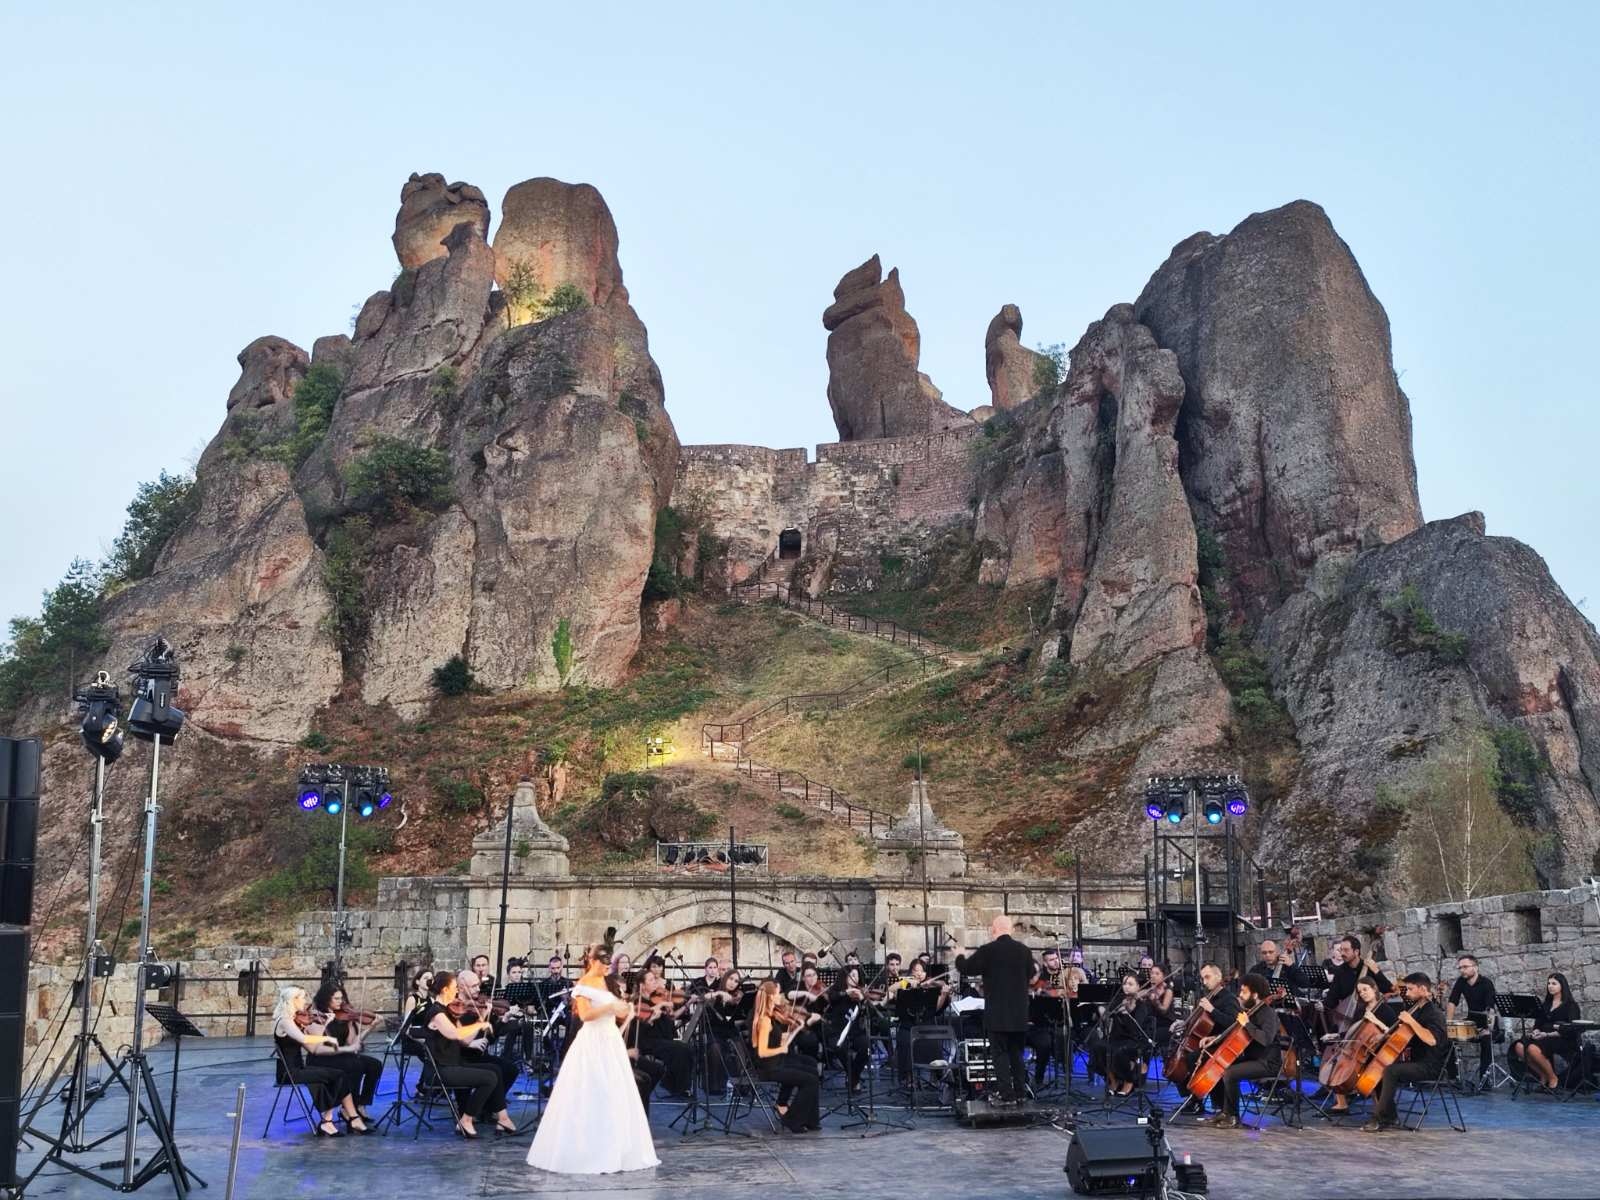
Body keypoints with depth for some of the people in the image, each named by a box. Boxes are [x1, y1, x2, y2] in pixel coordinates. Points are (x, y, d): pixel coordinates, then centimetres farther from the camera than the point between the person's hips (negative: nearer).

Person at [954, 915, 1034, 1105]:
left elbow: (965, 968, -3)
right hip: (1019, 1014, 5)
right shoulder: (1024, 950, 2)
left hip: (997, 1014, -4)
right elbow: (1030, 974, 16)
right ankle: (1019, 1094, 16)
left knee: (1000, 1054, 0)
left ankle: (1007, 1095, -4)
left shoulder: (987, 951, -12)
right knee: (1016, 1054, 14)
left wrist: (960, 957, 17)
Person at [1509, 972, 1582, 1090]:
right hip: (1543, 1038, 6)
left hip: (1563, 1041, -6)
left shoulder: (1570, 1005, 3)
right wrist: (1536, 1032, -6)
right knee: (1519, 1046, -25)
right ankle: (1543, 1076, -9)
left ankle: (1553, 1078, -14)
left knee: (1533, 1048, -36)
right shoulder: (1545, 1005, 23)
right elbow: (1538, 1024, 18)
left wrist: (1547, 1034, -18)